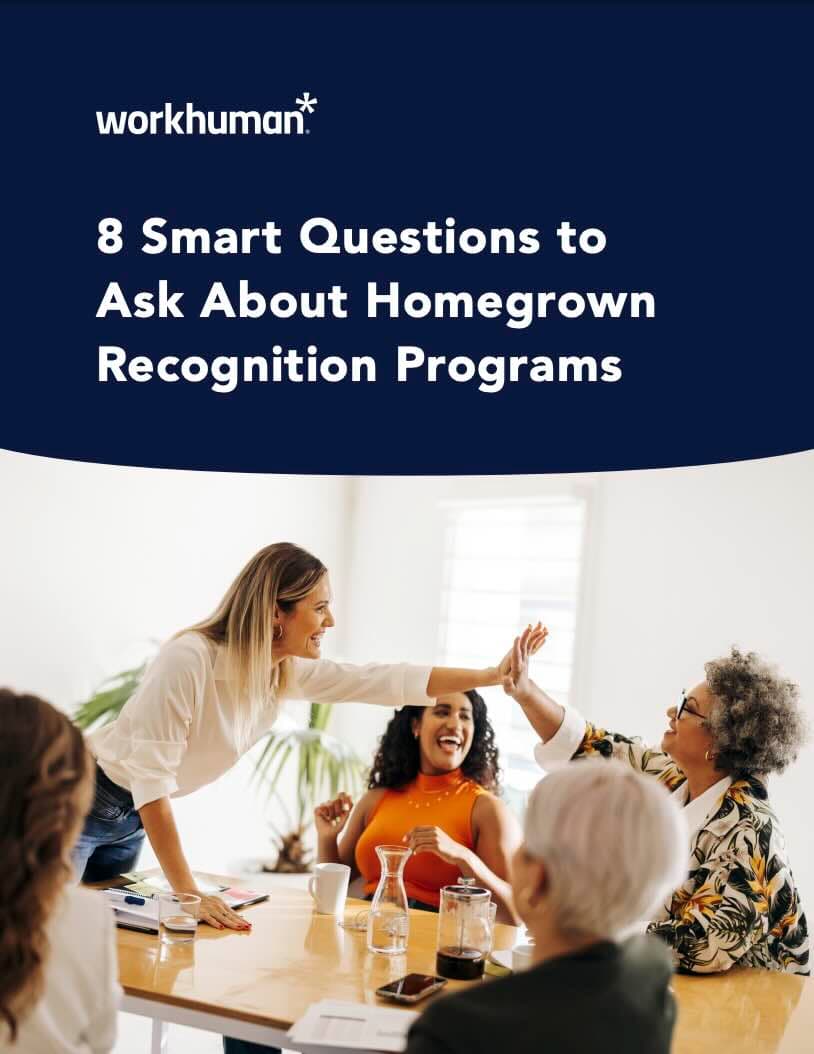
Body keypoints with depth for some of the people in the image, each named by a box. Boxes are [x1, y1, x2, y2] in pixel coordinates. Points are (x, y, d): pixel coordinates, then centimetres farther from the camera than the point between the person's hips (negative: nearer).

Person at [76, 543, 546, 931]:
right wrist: (188, 893, -34)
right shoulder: (190, 660, -32)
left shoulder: (290, 673, -8)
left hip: (134, 819, 7)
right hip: (84, 800, -7)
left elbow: (388, 681, -2)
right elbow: (150, 777, -32)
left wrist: (494, 675, -3)